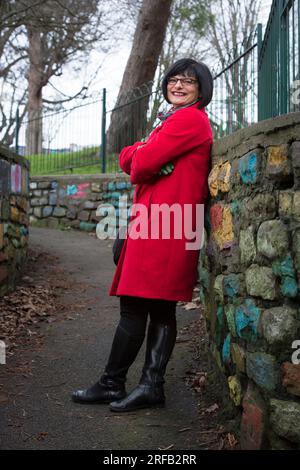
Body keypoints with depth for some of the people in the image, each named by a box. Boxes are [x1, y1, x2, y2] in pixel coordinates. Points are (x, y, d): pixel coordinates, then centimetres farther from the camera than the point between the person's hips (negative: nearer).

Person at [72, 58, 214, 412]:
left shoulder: (191, 119, -6)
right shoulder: (174, 121, 26)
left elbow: (142, 164, -14)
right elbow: (127, 158, 16)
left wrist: (141, 158, 8)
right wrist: (143, 153, -4)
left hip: (163, 225, -10)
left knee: (134, 307, -5)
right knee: (161, 309, 8)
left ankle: (111, 384, 4)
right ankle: (152, 386, 12)